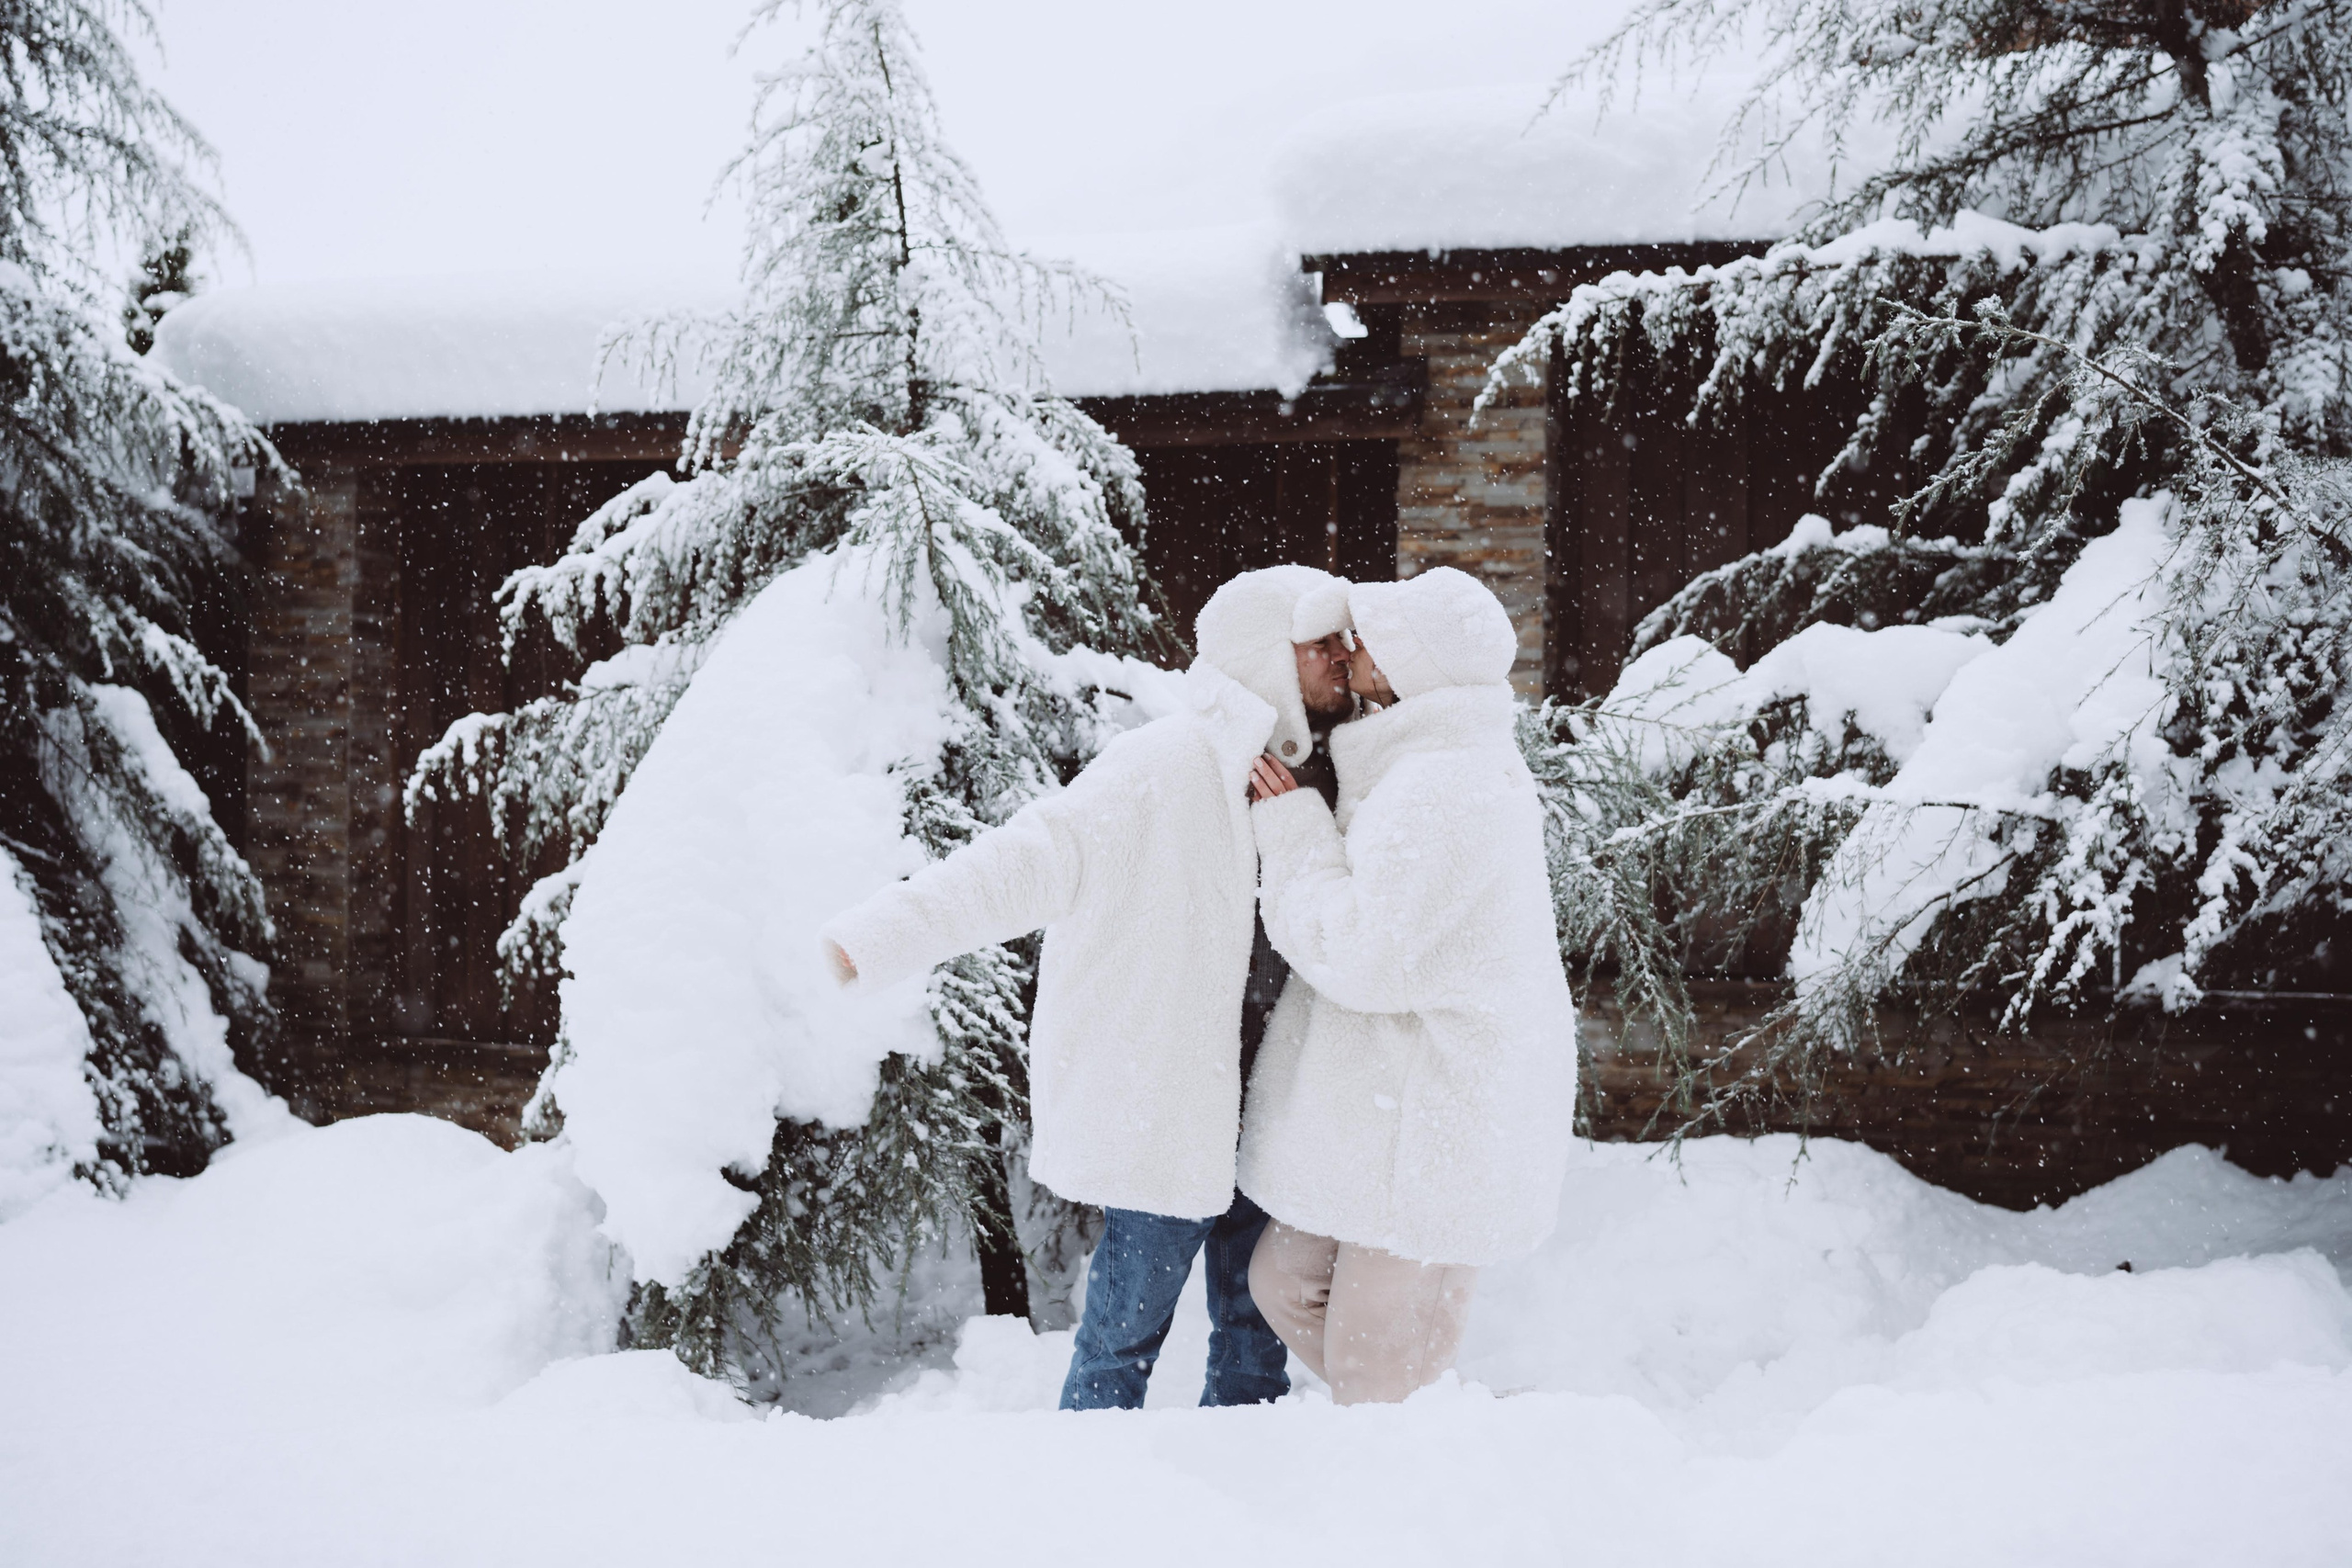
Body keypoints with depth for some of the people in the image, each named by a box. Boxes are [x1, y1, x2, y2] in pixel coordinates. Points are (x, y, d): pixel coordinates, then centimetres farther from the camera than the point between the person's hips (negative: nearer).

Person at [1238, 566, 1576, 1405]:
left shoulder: (1443, 791, -23)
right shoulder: (1464, 769, 12)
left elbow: (1363, 957, -23)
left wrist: (1292, 832, -13)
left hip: (1435, 1133, -11)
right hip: (1395, 1107, 11)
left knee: (1378, 1380, -1)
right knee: (1286, 1282, 19)